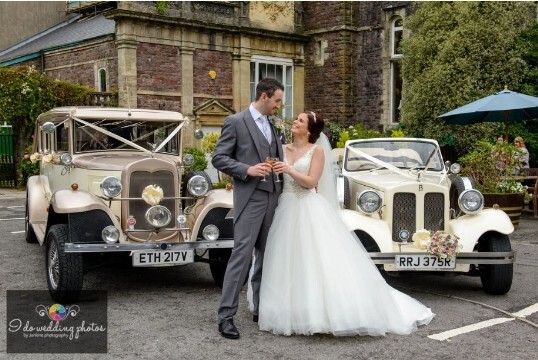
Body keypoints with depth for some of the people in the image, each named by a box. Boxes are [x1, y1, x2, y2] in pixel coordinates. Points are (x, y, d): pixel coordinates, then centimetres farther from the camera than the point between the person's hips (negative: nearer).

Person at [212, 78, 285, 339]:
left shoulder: (274, 126, 17)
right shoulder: (235, 121, -4)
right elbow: (218, 158, -8)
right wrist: (247, 170, -18)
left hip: (273, 197, 7)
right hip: (250, 198, -7)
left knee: (266, 256, 11)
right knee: (242, 254, -10)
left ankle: (261, 310, 21)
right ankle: (226, 315, -4)